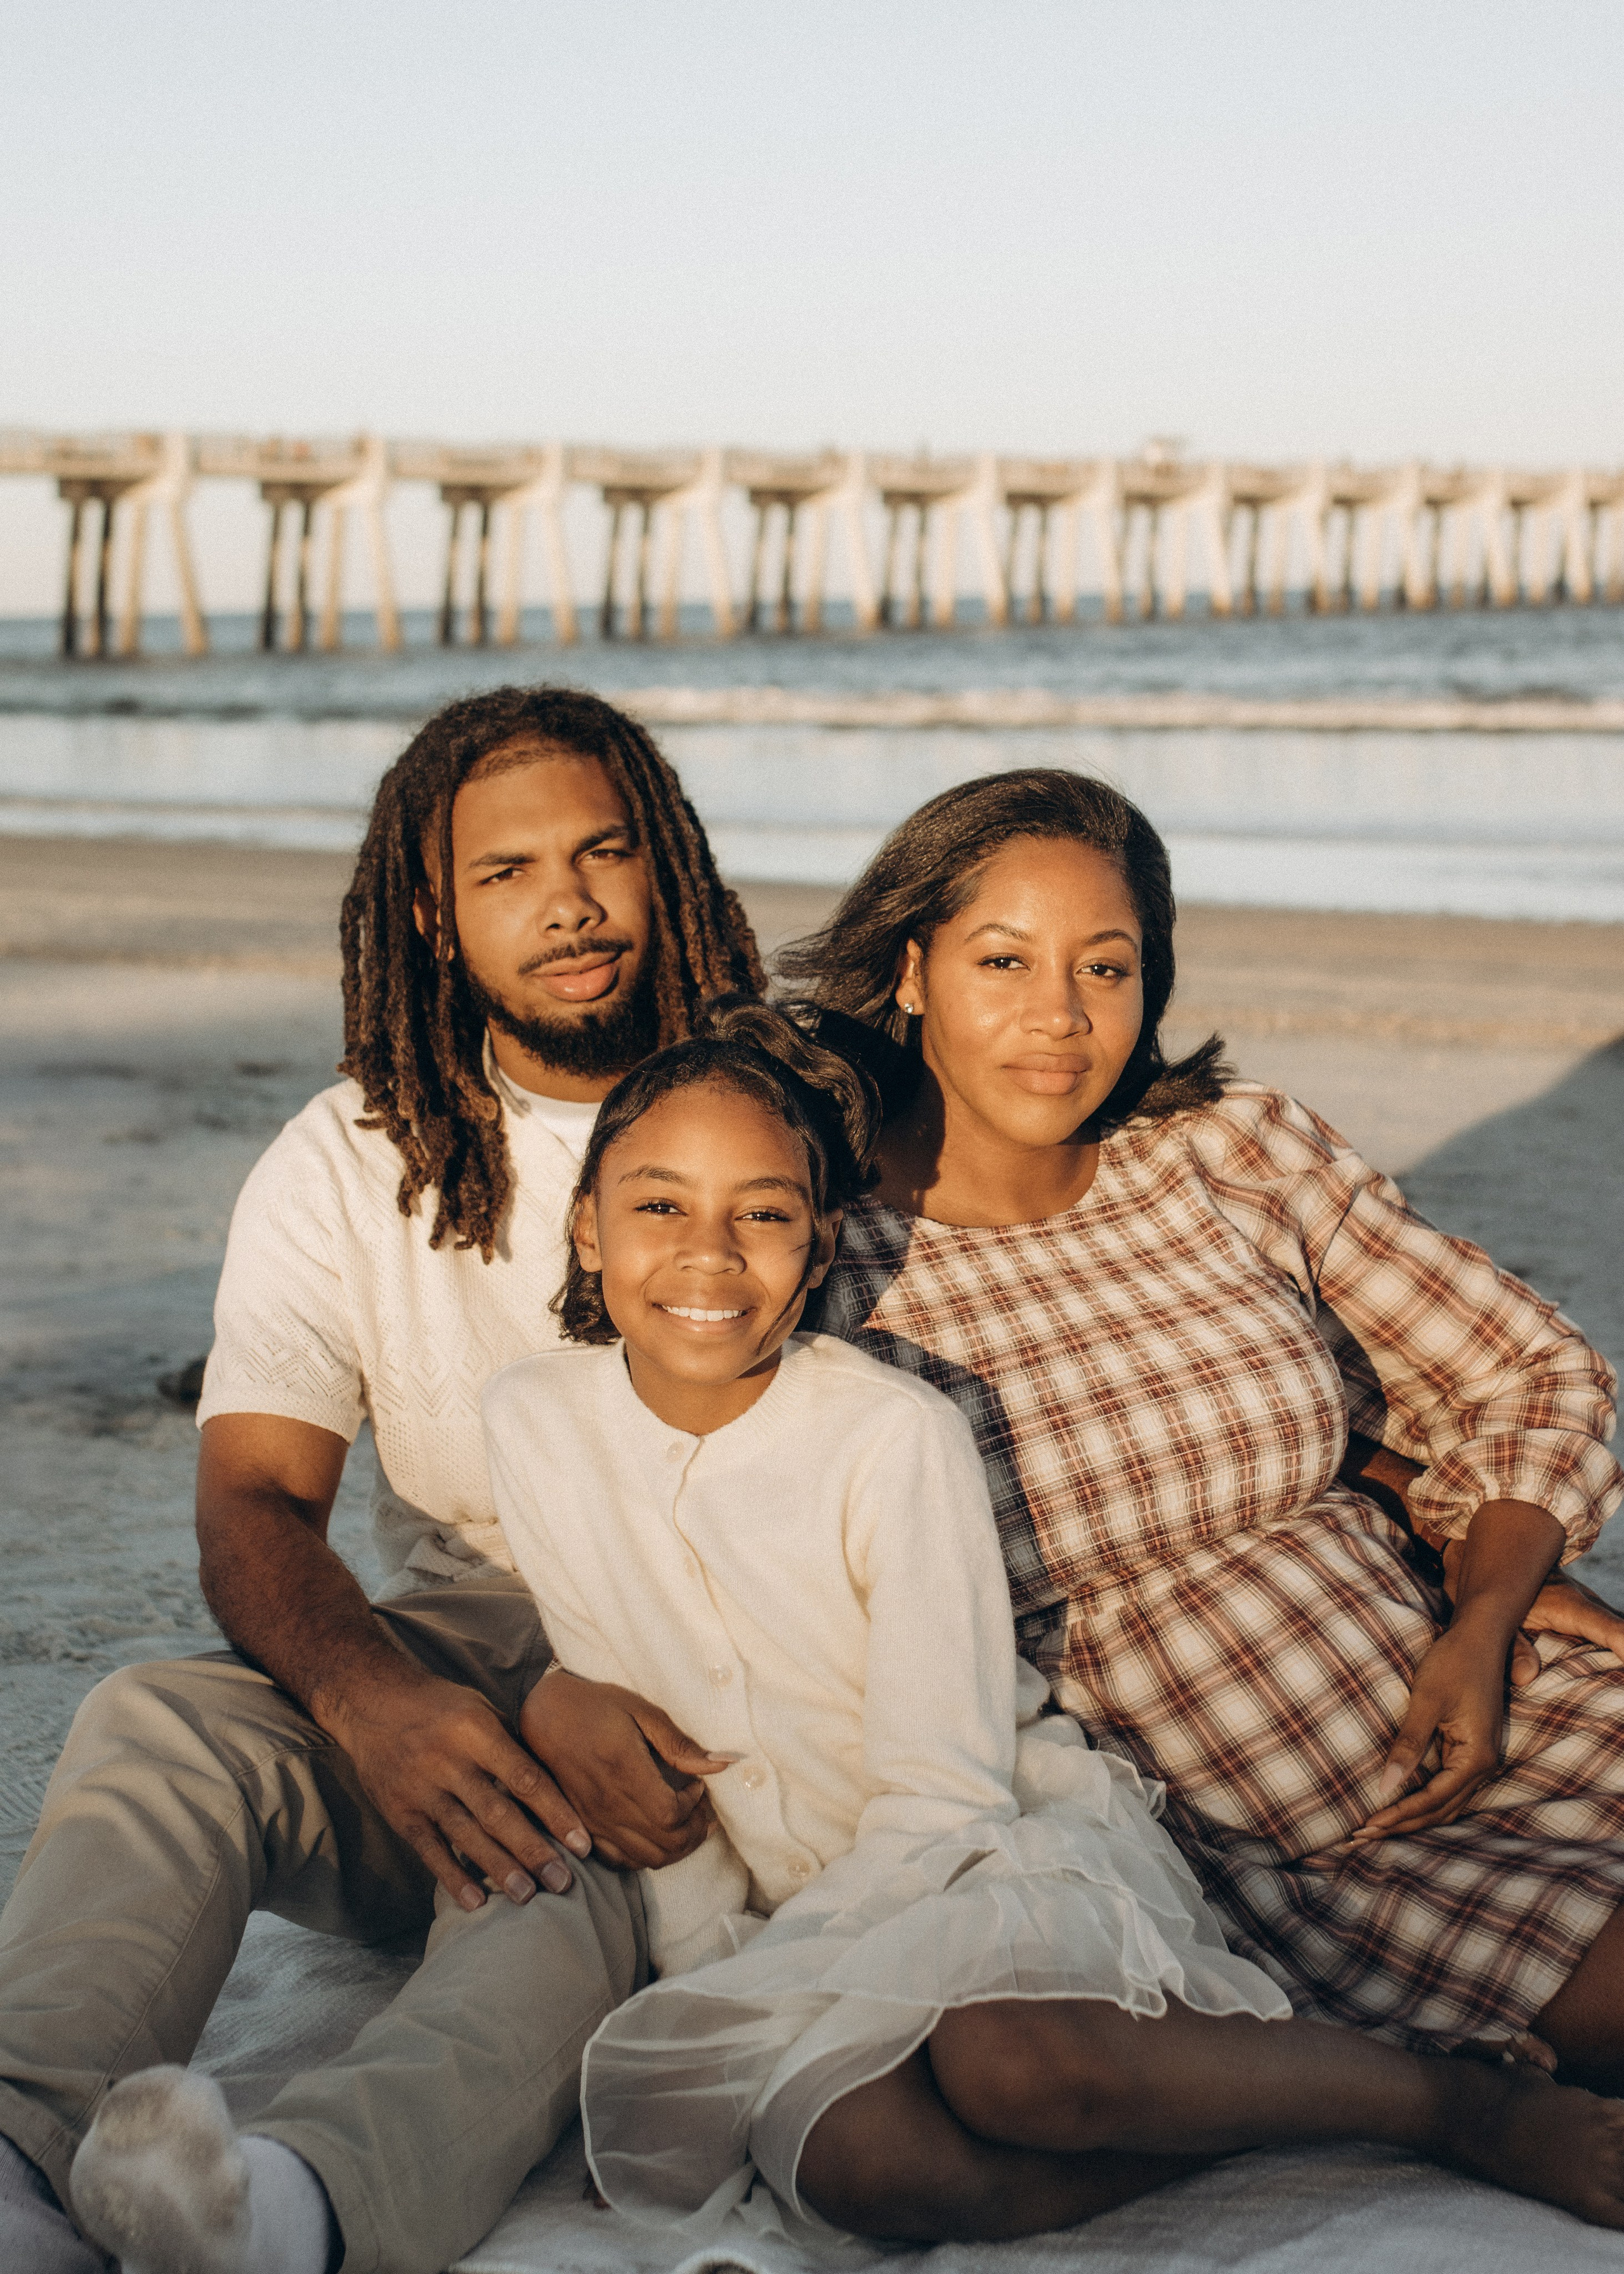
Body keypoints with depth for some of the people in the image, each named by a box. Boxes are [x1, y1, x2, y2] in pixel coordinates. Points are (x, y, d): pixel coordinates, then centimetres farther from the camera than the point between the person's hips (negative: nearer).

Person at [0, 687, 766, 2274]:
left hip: (697, 1725, -2)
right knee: (153, 1726, -28)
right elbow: (254, 1505, -4)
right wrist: (378, 1704, -28)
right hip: (446, 1683, 3)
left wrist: (606, 1711, -25)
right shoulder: (346, 1167, 8)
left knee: (570, 1848, -37)